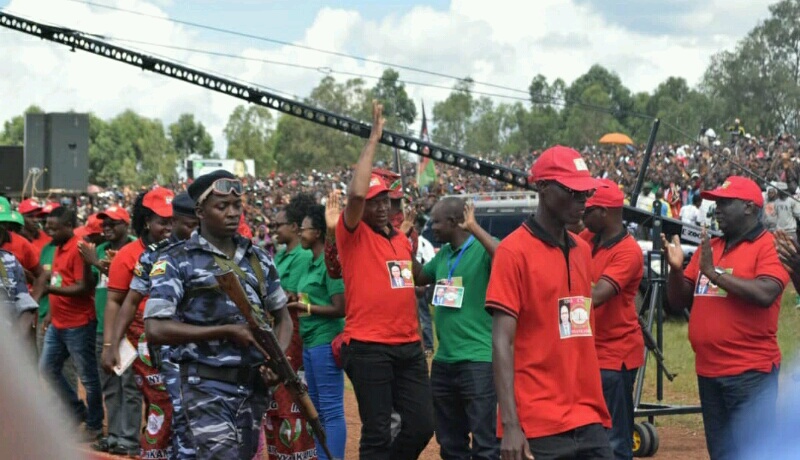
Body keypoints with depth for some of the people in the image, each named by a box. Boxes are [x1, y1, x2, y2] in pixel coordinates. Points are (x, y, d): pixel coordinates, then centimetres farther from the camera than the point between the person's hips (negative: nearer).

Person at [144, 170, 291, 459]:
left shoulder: (258, 259, 12)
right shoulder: (177, 260, -5)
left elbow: (282, 317, 20)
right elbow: (155, 329, -14)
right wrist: (226, 331, -17)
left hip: (254, 384, 6)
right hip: (208, 386, -6)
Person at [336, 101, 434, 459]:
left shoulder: (402, 239, 17)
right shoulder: (353, 235, -3)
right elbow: (355, 192, -21)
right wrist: (374, 139, -15)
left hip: (409, 345, 6)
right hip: (368, 348, -6)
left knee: (421, 425, 7)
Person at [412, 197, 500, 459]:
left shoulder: (482, 249, -9)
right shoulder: (443, 255, 14)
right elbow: (419, 277, 29)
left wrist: (475, 229, -27)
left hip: (479, 360, -9)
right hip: (443, 361, 9)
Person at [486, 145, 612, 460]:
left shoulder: (582, 250, 14)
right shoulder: (515, 251, -7)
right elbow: (502, 342, -11)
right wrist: (510, 425, -17)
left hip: (589, 422, 6)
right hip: (538, 428, -6)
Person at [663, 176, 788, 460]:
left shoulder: (769, 246, -6)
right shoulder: (708, 247, 15)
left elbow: (765, 294, -22)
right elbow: (679, 301, 14)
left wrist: (713, 272, -19)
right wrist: (676, 268, -4)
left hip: (751, 374, -8)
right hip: (708, 372, 8)